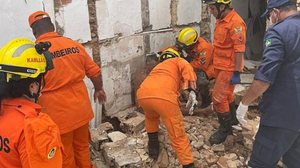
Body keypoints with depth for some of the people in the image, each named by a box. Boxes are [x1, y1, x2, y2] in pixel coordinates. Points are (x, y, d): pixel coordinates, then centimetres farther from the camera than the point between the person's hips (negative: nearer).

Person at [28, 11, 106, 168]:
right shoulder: (74, 45, 0)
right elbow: (95, 71, 6)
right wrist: (99, 89, 24)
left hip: (58, 115, -4)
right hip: (81, 109, 5)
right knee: (82, 148, 24)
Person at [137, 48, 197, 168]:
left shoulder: (158, 66, 43)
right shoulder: (178, 61, 29)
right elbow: (186, 68, 3)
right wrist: (191, 90, -9)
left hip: (142, 94, 5)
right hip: (164, 96, -5)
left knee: (151, 117, 39)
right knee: (178, 136, 6)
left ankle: (153, 145, 45)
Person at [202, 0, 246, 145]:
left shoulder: (235, 22, -21)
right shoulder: (220, 20, 7)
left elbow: (239, 50, -22)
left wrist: (236, 73, -21)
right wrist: (214, 64, 20)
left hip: (229, 68, -9)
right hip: (220, 66, 9)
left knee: (218, 97, -5)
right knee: (226, 94, 21)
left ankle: (225, 128, 11)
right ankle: (233, 118, 40)